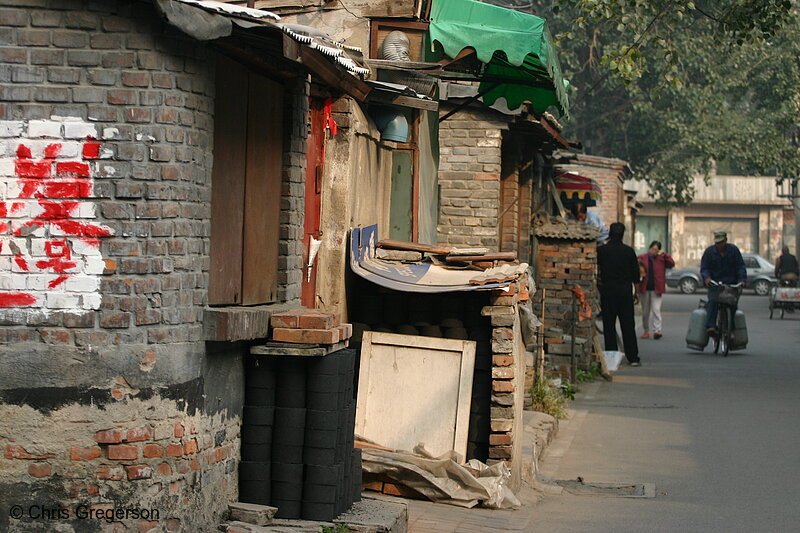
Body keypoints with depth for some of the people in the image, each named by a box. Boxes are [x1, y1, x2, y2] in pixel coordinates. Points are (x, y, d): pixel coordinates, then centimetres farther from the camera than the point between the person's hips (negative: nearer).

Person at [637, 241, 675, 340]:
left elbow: (672, 264, -5)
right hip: (644, 288, 2)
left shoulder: (661, 259, 4)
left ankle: (657, 330, -15)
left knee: (656, 309, -12)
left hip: (656, 289, -2)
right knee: (645, 311, 10)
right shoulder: (642, 258, 4)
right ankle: (646, 331, 20)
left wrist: (664, 254, -11)